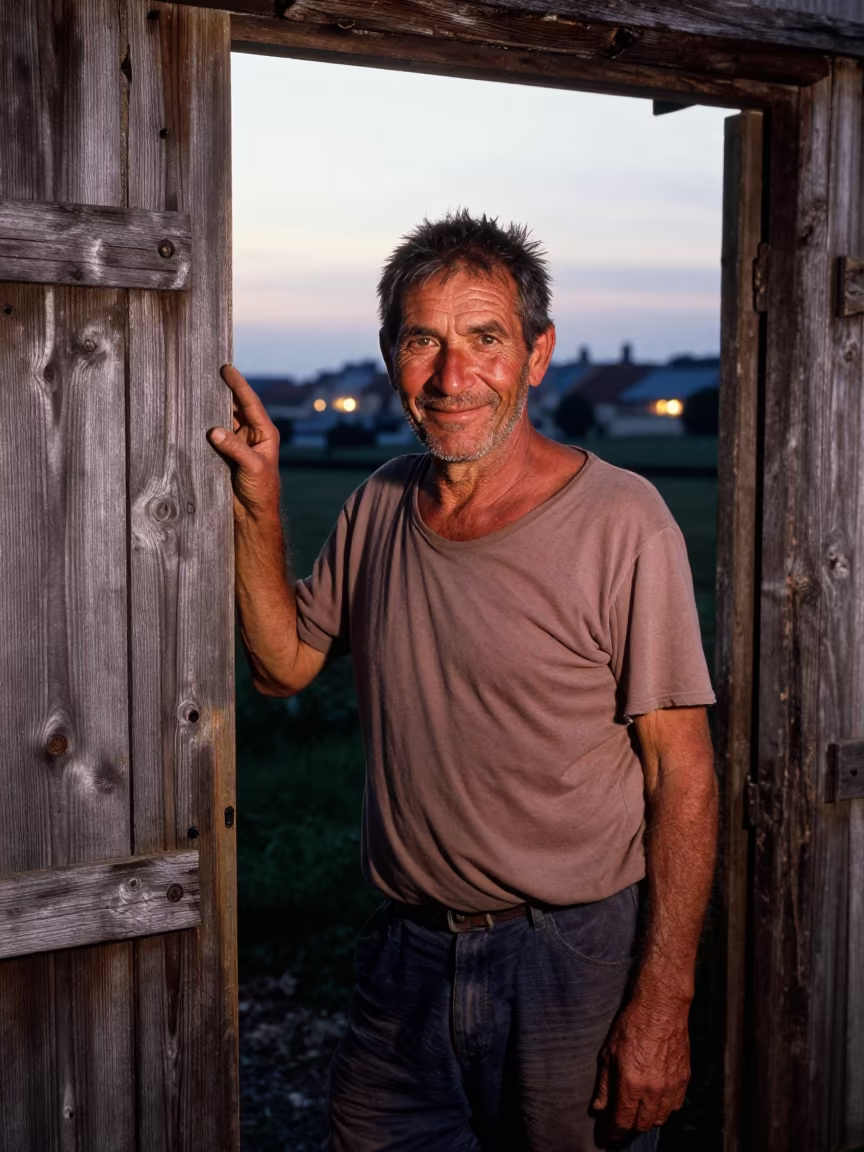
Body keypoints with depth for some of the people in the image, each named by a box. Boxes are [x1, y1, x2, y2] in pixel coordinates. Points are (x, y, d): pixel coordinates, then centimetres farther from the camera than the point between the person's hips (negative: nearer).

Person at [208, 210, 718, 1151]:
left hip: (571, 961, -5)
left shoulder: (620, 524, -15)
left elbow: (682, 777, -14)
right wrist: (256, 505, 0)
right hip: (406, 957, 5)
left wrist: (662, 1006, -16)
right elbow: (283, 665, 13)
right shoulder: (379, 507, 4)